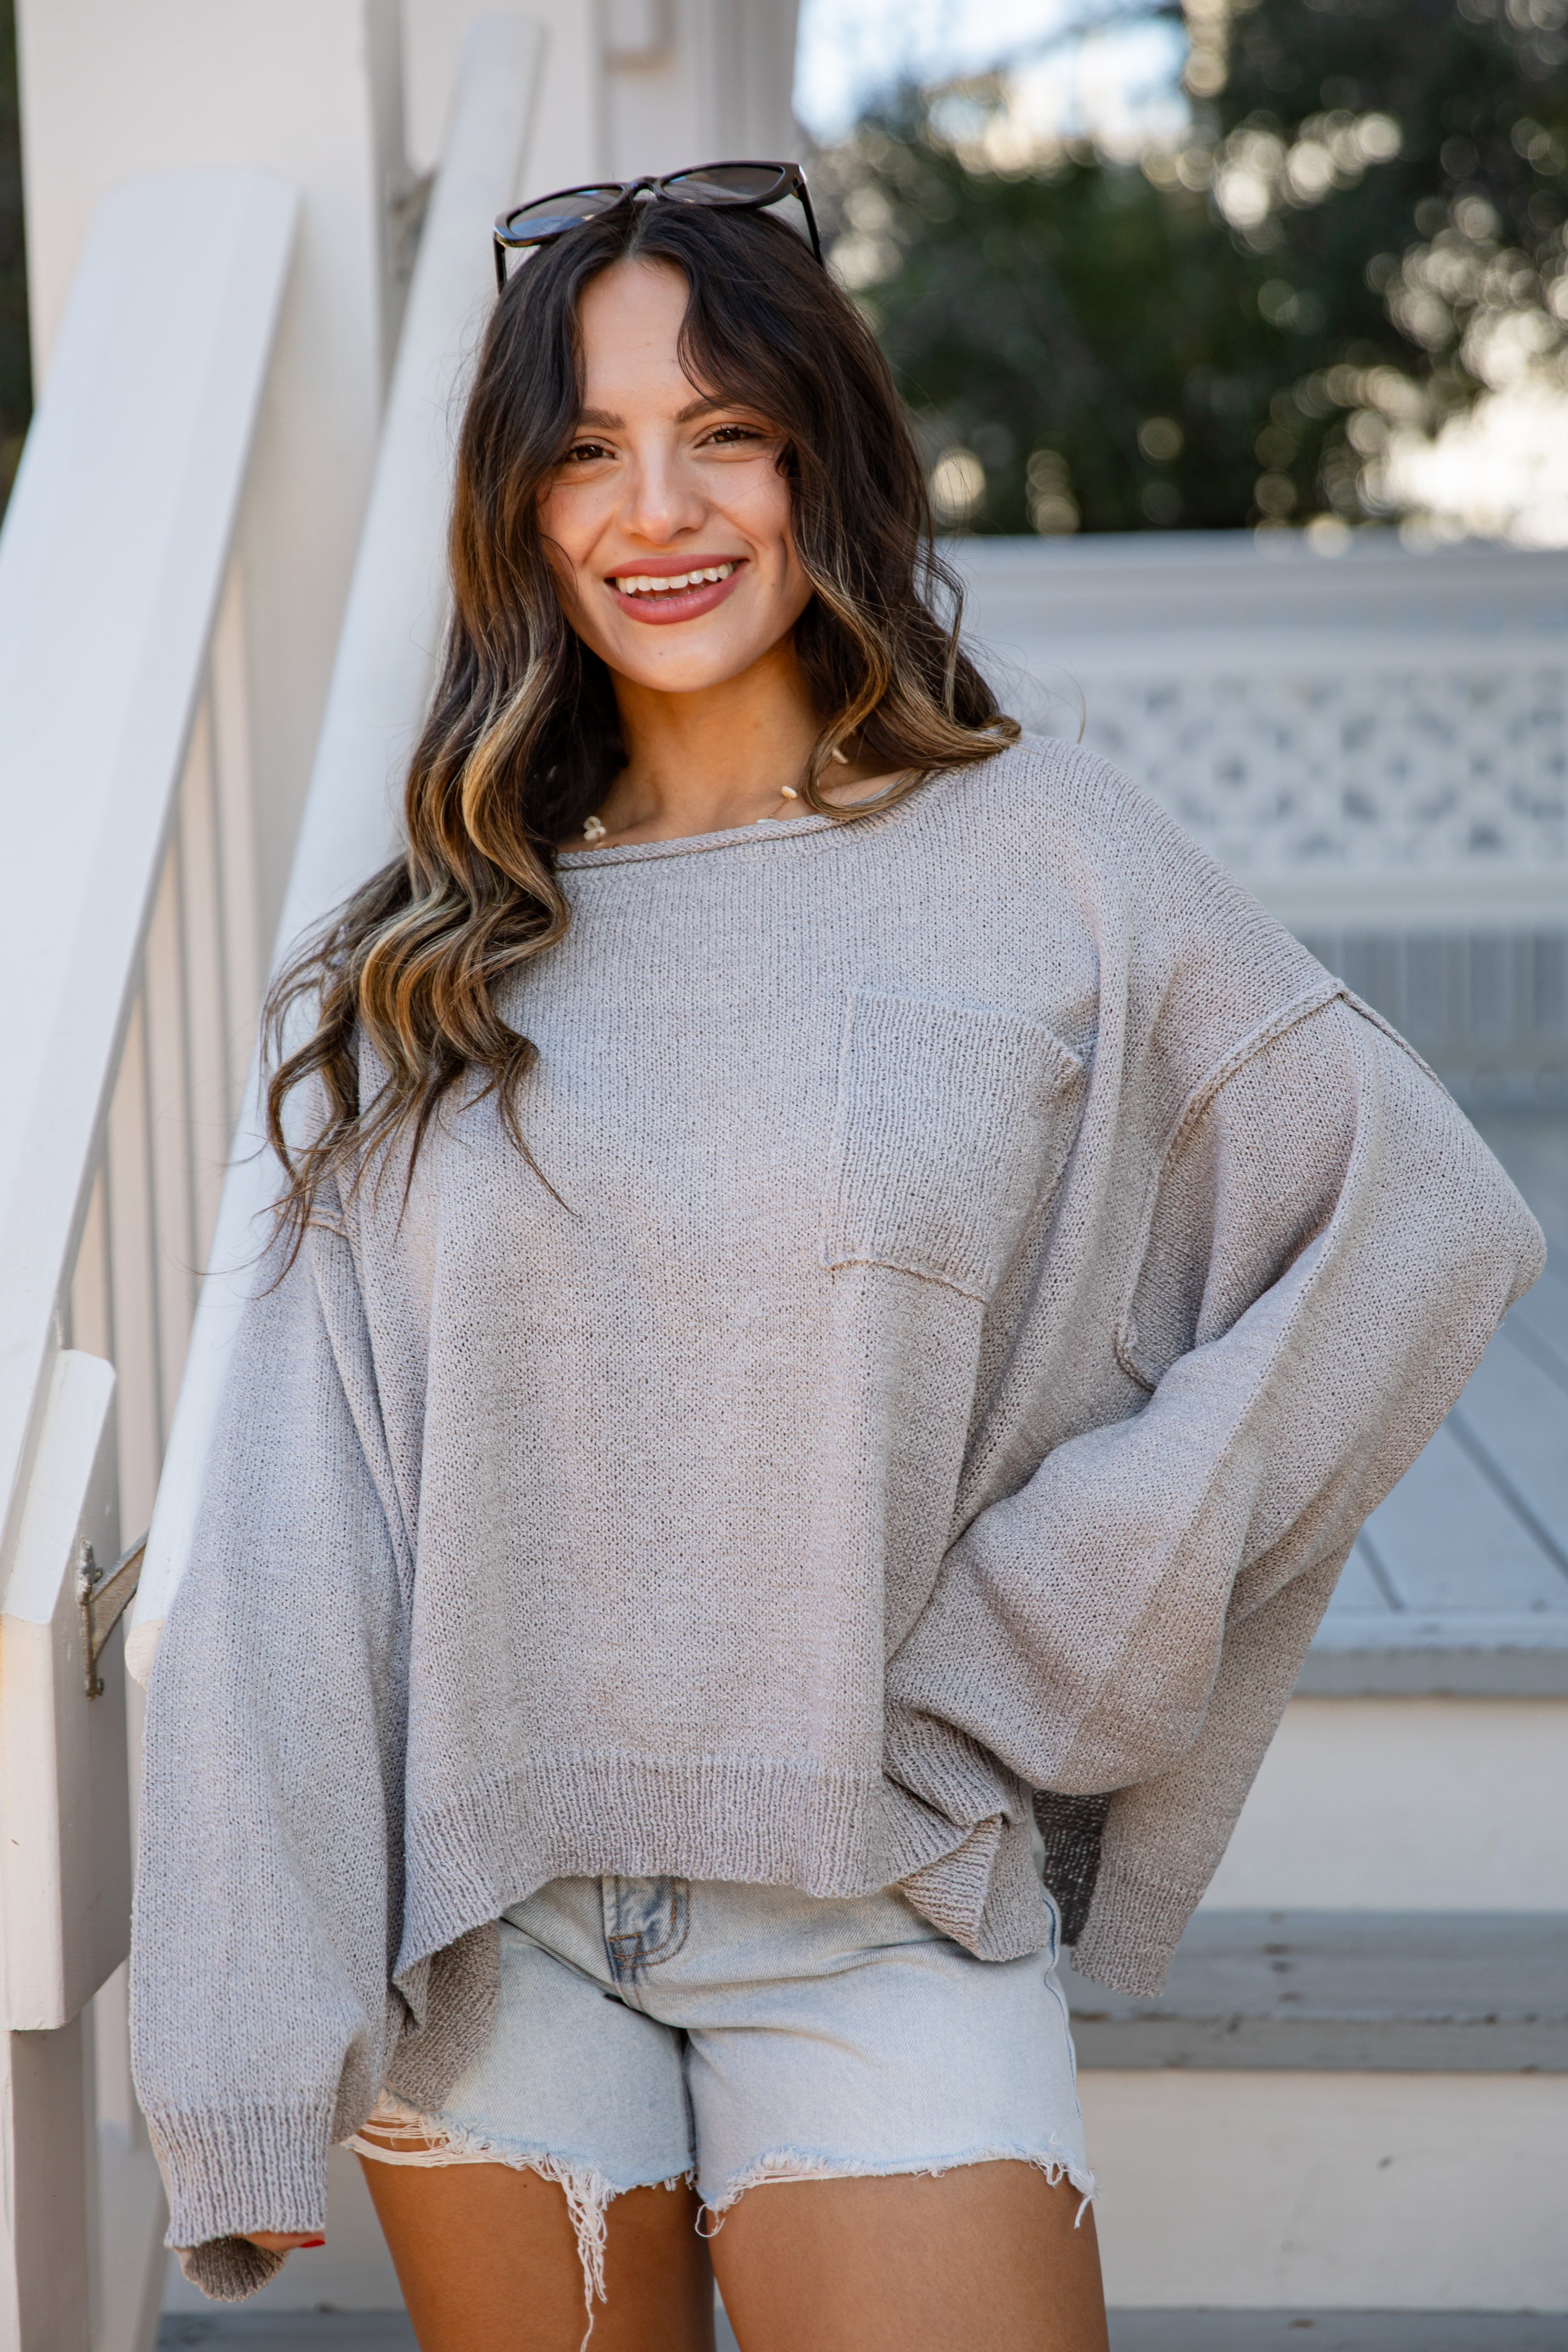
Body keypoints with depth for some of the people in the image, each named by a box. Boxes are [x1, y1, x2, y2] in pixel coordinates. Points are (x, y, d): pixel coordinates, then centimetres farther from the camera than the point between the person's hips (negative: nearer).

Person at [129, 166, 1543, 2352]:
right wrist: (255, 2062, -2)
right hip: (482, 1905, 2)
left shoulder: (1034, 858, -3)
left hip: (877, 1912, -2)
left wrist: (1061, 1615, -6)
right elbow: (298, 1504, 3)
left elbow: (1427, 1221, 0)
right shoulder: (427, 960, 4)